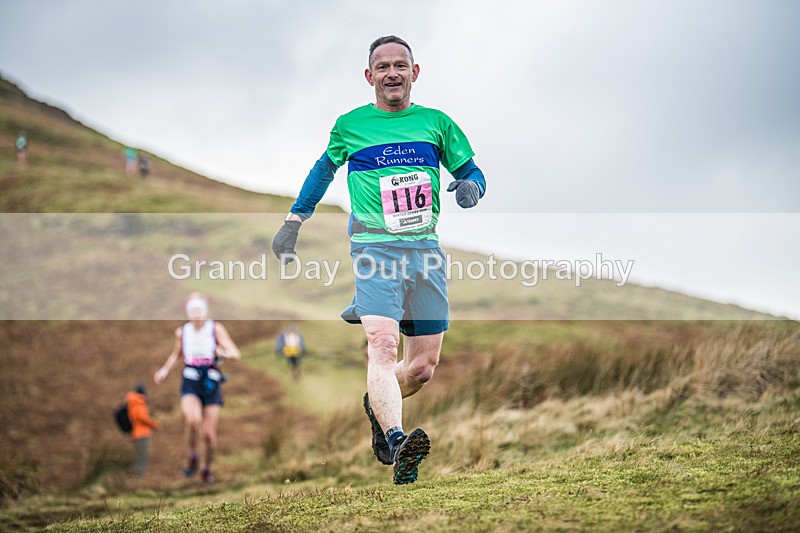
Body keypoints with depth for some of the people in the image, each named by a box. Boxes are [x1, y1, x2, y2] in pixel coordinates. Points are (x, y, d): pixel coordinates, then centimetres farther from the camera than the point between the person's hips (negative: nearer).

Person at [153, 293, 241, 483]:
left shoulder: (216, 329, -4)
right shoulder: (182, 332, 3)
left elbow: (236, 354, -6)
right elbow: (176, 353, 24)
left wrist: (223, 353, -26)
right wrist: (164, 370, 9)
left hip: (211, 383, 0)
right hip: (190, 383, 0)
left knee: (209, 433, 1)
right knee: (193, 419, -29)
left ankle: (207, 468, 27)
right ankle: (193, 456, -4)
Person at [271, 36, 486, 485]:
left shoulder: (436, 123, 11)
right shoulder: (350, 125, 8)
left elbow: (472, 172, 17)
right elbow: (326, 168, 25)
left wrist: (471, 186, -7)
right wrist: (294, 221, 22)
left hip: (426, 251, 3)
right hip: (375, 249, -3)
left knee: (423, 367, 4)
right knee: (383, 346, -26)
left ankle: (379, 407, 34)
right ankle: (397, 441, -40)